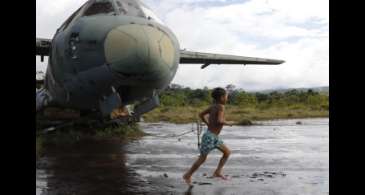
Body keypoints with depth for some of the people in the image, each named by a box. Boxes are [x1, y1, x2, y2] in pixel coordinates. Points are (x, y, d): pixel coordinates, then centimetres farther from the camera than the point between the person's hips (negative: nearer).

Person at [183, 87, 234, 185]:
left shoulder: (213, 106, 6)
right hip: (210, 136, -9)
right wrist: (228, 123, -13)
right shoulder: (221, 107, -18)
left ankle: (218, 172, 13)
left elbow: (201, 115, 13)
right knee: (202, 159, 4)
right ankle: (188, 175, 18)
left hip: (214, 136, 9)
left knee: (227, 152, 12)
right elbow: (219, 121, -32)